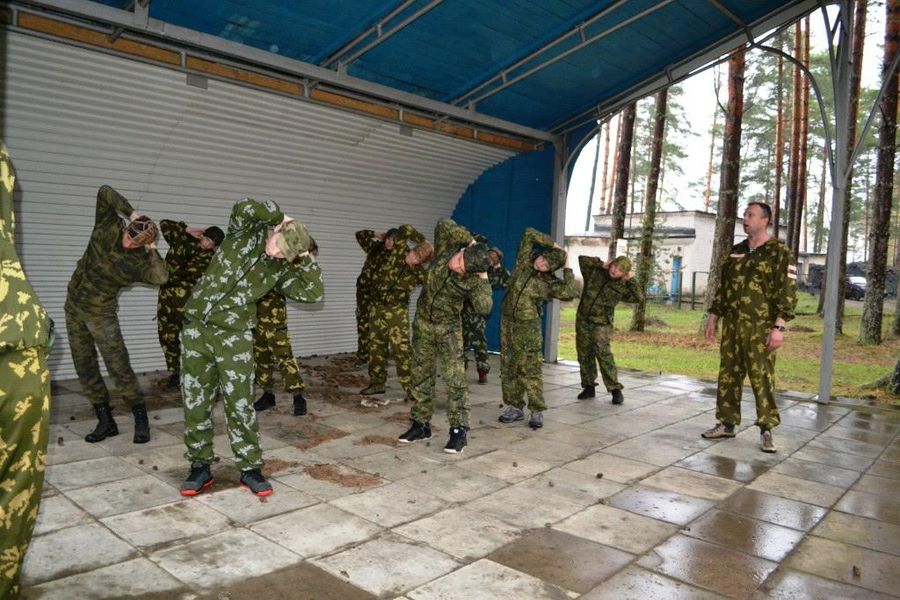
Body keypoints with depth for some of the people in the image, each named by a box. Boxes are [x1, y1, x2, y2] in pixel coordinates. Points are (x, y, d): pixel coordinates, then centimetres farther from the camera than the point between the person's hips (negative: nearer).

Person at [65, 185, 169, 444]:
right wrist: (130, 212, -19)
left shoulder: (138, 261, -14)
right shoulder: (108, 227, -7)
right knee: (84, 368, 6)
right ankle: (106, 421, 14)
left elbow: (161, 277, -32)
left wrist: (152, 249, -23)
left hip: (101, 314, -4)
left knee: (119, 369, -9)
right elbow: (105, 192, -12)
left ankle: (141, 420, 3)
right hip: (73, 306, 4)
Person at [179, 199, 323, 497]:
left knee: (240, 404, -2)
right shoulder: (245, 233, -2)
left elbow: (314, 293, -2)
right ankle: (200, 466, 21)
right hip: (197, 327, 0)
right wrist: (278, 217, -13)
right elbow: (244, 208, -24)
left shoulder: (280, 269, 3)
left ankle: (250, 468, 12)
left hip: (234, 336, 0)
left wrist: (306, 260, -6)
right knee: (195, 401, 6)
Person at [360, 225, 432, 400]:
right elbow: (405, 230, -12)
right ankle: (377, 383, 23)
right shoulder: (398, 250, -6)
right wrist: (423, 241, -7)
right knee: (376, 346, 10)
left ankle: (410, 388, -8)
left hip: (397, 310, -4)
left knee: (401, 349, -12)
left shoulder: (420, 273, -10)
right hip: (377, 306, 4)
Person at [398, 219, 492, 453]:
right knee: (420, 376, 10)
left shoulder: (472, 281, -21)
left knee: (455, 379, -9)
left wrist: (484, 279, -31)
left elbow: (484, 308, -32)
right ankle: (421, 425, 22)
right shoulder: (445, 251, -14)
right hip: (422, 324, 4)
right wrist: (469, 240, -27)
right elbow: (444, 225, -25)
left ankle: (458, 431, -1)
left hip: (448, 329, -4)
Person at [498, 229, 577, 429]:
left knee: (530, 369, -6)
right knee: (508, 368, 8)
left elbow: (570, 292, -26)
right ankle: (515, 407, 17)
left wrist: (567, 268, -14)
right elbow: (529, 233, 0)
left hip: (528, 326, -4)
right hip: (507, 321, 5)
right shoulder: (524, 260, 1)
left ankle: (537, 411, 0)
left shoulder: (548, 282, -9)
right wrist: (552, 243, -4)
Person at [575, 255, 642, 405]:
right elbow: (582, 259, -4)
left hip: (601, 325, -3)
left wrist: (631, 279, -9)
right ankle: (589, 387, 20)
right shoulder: (595, 272, 3)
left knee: (604, 354, -15)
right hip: (582, 321, 3)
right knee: (584, 355, 7)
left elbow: (638, 298, -8)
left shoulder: (621, 287, 1)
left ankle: (615, 389, -10)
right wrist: (601, 264, -5)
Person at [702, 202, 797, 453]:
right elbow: (722, 286, 18)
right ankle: (726, 423, 19)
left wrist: (779, 327, -17)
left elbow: (787, 292, -10)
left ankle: (766, 430, 8)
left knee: (762, 379, -2)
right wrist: (713, 317, 15)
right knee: (728, 376, 9)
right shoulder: (736, 251, 14)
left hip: (760, 328, -6)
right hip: (731, 326, 6)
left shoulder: (779, 253, -4)